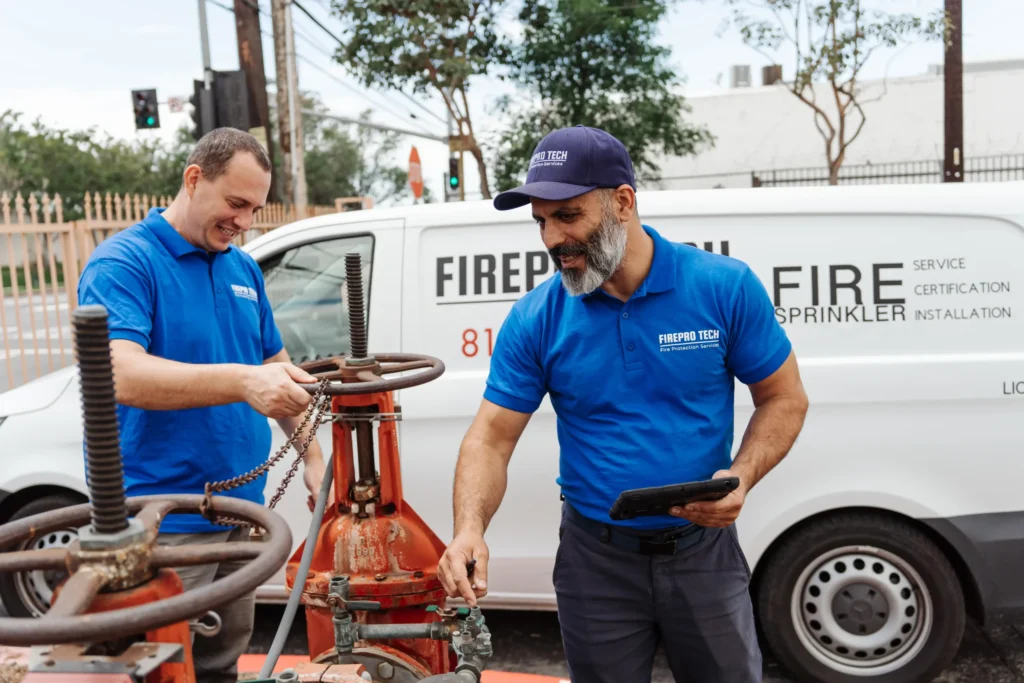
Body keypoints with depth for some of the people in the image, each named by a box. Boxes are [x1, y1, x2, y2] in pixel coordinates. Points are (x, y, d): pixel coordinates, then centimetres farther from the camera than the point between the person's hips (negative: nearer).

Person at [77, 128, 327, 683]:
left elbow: (277, 368, 17)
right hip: (164, 523, -7)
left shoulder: (244, 269, 9)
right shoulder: (122, 262, -13)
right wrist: (243, 381, -40)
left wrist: (311, 456, 10)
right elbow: (123, 375, -28)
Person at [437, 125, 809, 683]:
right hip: (595, 557, 1)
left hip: (704, 550, 0)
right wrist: (470, 528, -26)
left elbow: (783, 398, -2)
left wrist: (742, 477, -20)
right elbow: (492, 436, -8)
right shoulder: (534, 320, -9)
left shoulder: (726, 287, -11)